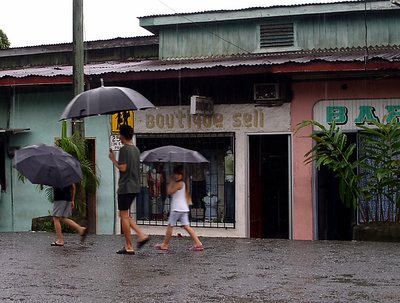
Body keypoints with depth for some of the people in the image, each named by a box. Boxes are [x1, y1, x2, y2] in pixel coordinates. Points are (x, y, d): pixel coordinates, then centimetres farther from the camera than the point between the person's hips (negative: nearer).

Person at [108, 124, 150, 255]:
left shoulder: (124, 149, -13)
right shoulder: (136, 149, 14)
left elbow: (123, 168, -19)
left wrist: (113, 159, -3)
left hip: (125, 187, -8)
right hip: (135, 186, 8)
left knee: (124, 216, -2)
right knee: (125, 215, 17)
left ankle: (129, 247, -2)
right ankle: (141, 235, 5)